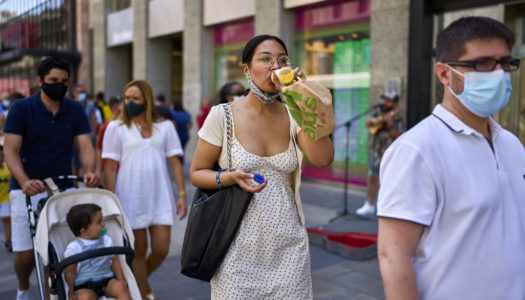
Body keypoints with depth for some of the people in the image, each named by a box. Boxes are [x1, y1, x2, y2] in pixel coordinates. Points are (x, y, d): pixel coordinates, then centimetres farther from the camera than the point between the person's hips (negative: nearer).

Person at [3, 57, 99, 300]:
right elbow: (11, 151, -10)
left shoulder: (75, 110, 5)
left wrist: (89, 171, -24)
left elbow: (85, 146, -2)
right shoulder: (21, 109, -3)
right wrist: (24, 181, -27)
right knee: (26, 253, -2)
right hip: (28, 190, -2)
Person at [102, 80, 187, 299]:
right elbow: (110, 168, -2)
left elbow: (175, 162, 6)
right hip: (131, 199, -2)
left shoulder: (165, 126, 7)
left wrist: (182, 194, 0)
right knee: (138, 250, 6)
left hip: (160, 198, 2)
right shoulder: (116, 127, 1)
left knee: (161, 249, 1)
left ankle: (142, 280, 32)